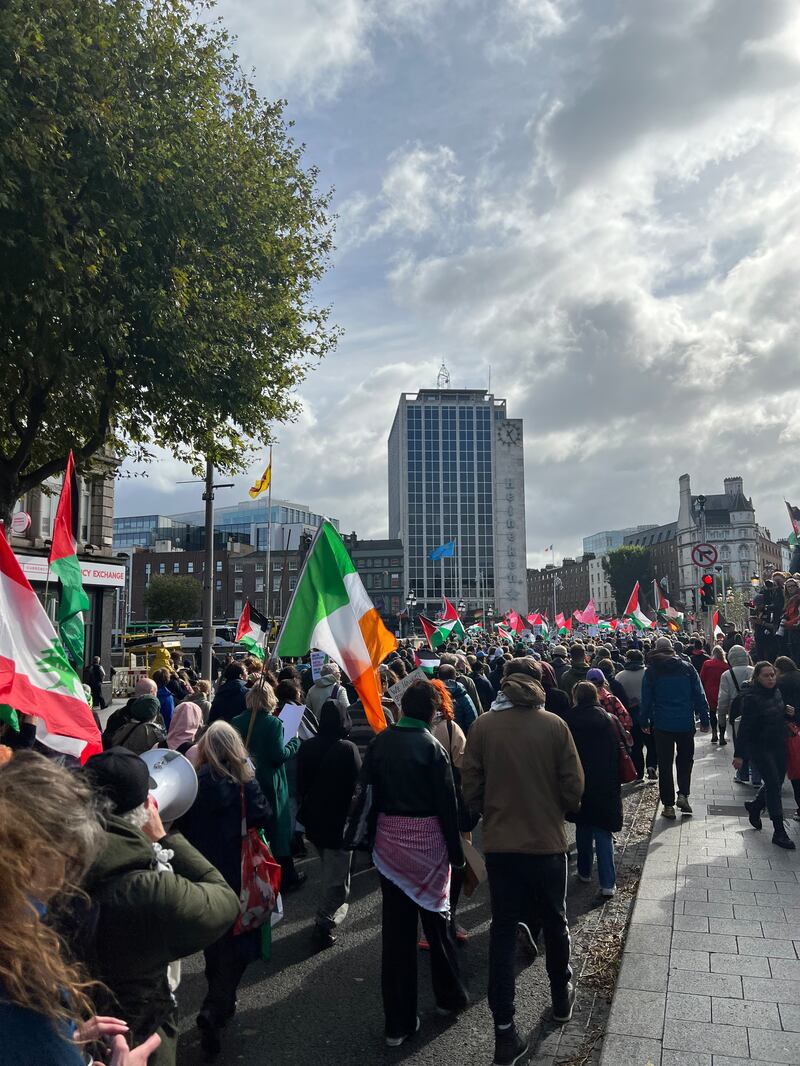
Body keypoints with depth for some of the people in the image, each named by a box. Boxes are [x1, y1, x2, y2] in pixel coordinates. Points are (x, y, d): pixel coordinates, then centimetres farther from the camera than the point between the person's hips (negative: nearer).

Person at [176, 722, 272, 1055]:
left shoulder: (192, 782, -8)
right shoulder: (244, 784, -16)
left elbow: (182, 828, 0)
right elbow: (264, 820, -16)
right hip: (237, 877, -4)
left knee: (213, 939, 23)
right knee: (236, 943, 9)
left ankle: (222, 1002, 39)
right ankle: (213, 1011, -4)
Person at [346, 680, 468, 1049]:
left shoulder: (379, 742, -2)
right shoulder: (432, 747, -13)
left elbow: (364, 792, 0)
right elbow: (446, 803, -11)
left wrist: (362, 834, 9)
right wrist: (457, 851, -2)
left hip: (389, 837, 3)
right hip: (427, 838, -3)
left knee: (395, 927, 9)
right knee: (435, 917, 16)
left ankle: (398, 1022, 16)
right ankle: (449, 995, 36)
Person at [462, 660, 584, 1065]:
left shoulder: (482, 726, -10)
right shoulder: (554, 725, -13)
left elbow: (470, 786, -5)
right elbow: (574, 787, -8)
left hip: (499, 843, 0)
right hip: (547, 840, 0)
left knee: (503, 932, 10)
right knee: (555, 921, 22)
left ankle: (505, 1032, 12)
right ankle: (562, 997, 43)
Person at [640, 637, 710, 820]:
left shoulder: (651, 671, -3)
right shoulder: (687, 668, 0)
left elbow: (646, 699, -1)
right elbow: (699, 695, 1)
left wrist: (644, 722, 8)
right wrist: (704, 720, 7)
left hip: (662, 724, -1)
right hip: (686, 723, 1)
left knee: (665, 765, 7)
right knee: (685, 759, 20)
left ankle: (668, 805, 8)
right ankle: (683, 794, 4)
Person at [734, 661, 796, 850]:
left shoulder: (777, 692, 5)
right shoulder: (751, 697, -18)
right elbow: (745, 726, -19)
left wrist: (788, 714, -2)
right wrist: (739, 754, -20)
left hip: (779, 746, 7)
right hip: (761, 747, -7)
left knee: (777, 782, 14)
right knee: (773, 784, -8)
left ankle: (754, 806, 39)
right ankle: (779, 832, -1)